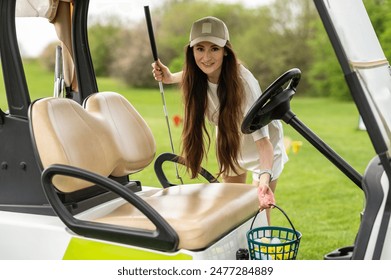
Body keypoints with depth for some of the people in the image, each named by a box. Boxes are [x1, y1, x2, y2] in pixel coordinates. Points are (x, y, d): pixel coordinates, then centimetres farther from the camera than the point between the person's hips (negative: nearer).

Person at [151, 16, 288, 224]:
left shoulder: (243, 82, -37)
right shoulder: (199, 77, -21)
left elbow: (263, 139, -41)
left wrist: (265, 177, -58)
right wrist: (170, 78, -13)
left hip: (262, 148, -5)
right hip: (230, 145, 5)